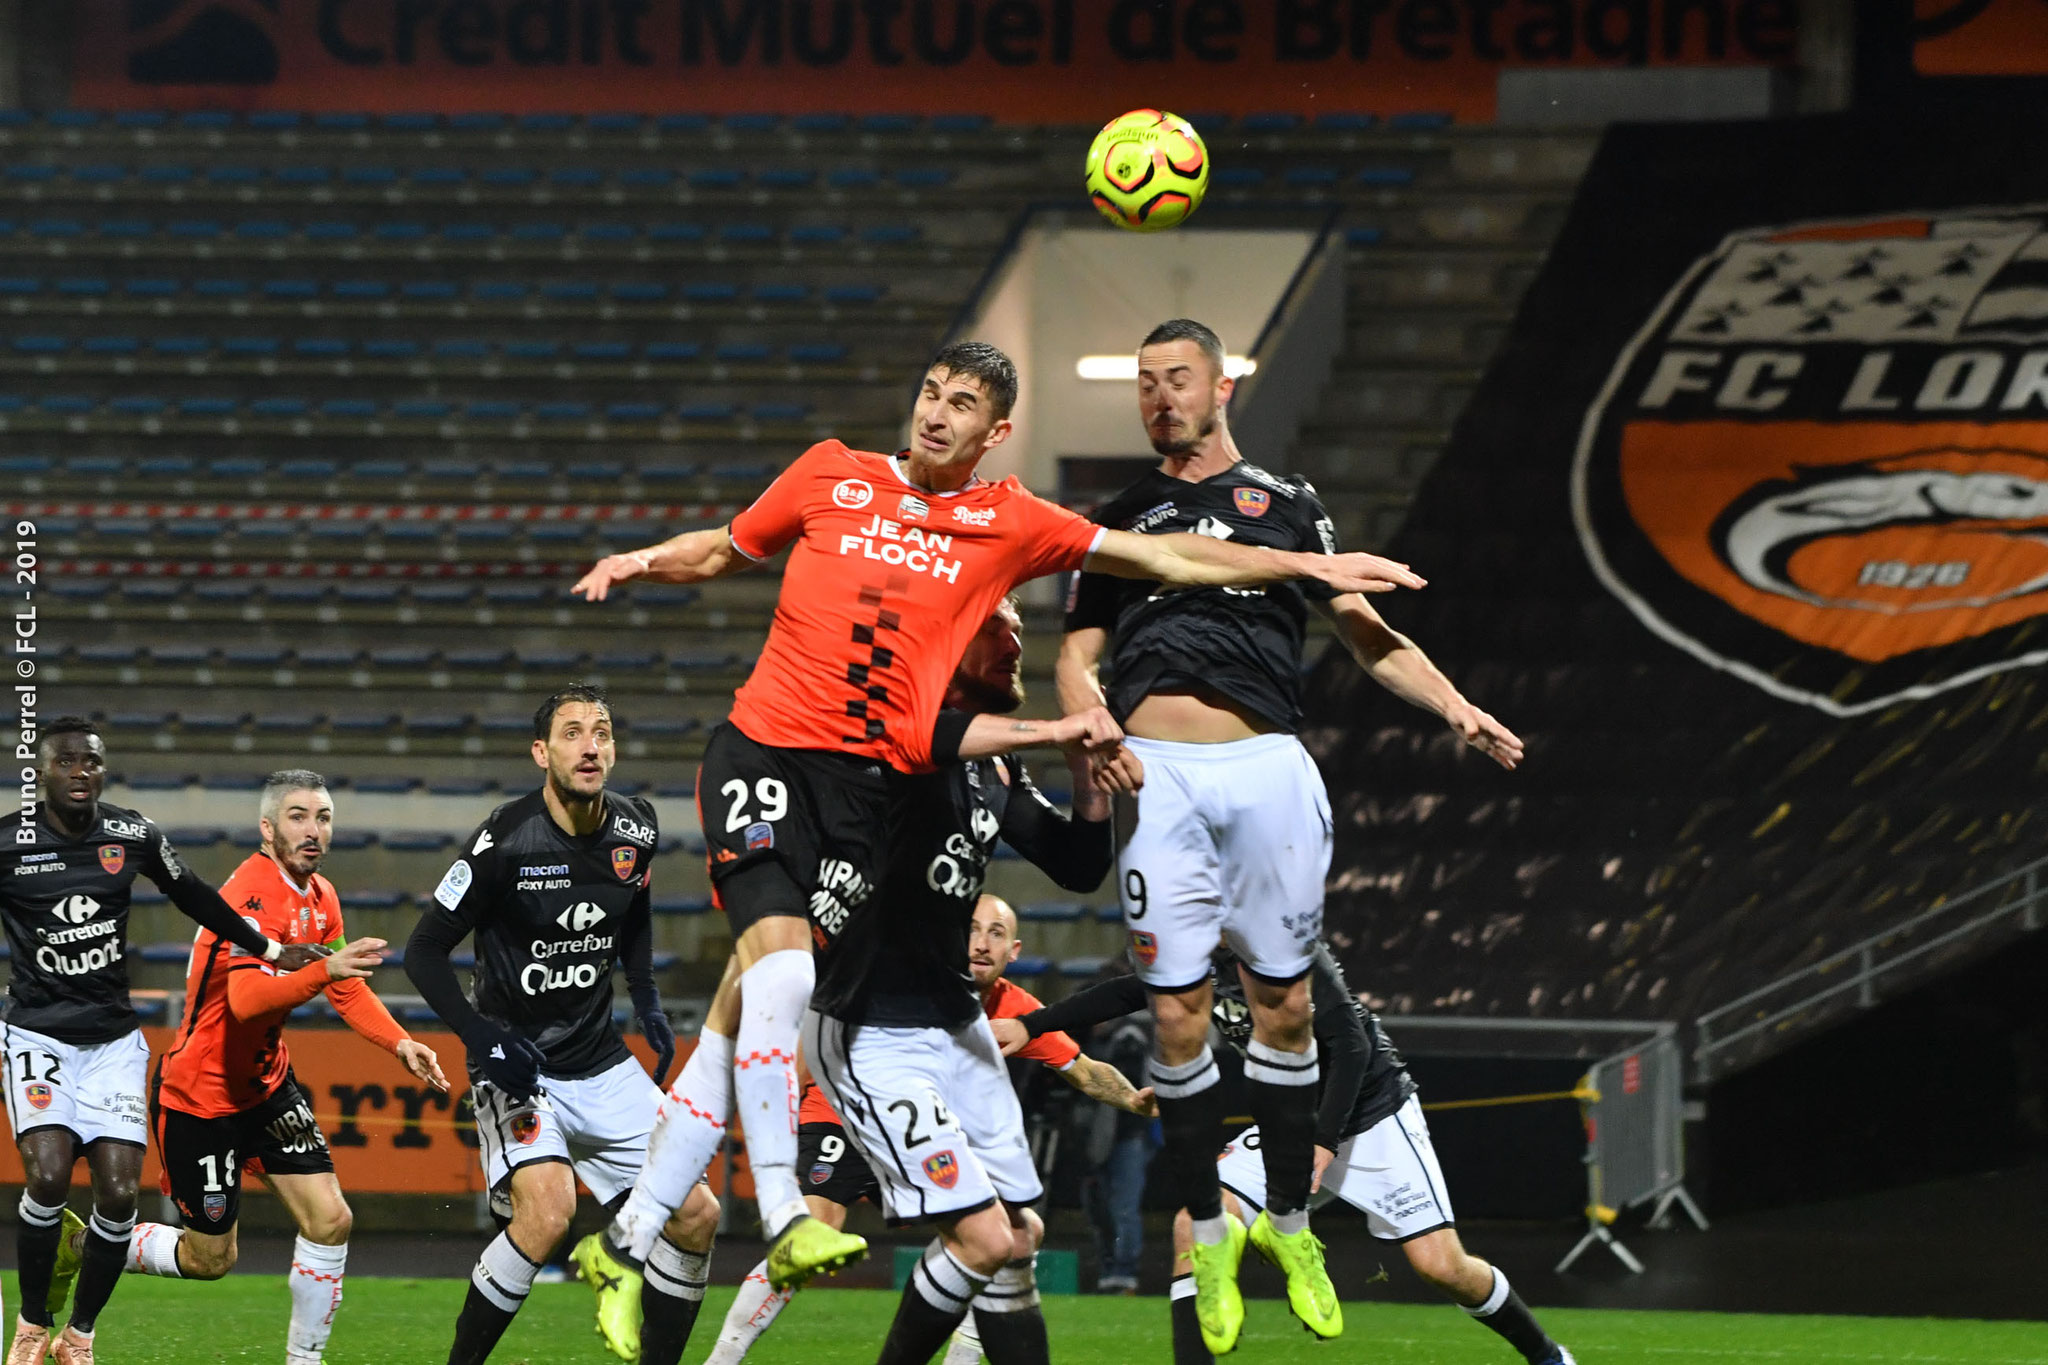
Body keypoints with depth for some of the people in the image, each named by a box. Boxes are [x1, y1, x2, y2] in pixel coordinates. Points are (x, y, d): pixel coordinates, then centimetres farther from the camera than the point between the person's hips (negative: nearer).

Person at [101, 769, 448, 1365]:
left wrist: (400, 1043, 1)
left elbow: (347, 989, 17)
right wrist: (324, 969, -53)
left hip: (267, 1085, 8)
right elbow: (245, 999, -39)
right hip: (199, 1095, -8)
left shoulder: (320, 897, 3)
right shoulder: (253, 895, -25)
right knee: (209, 1260, 2)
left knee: (330, 1220, -7)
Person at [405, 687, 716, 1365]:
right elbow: (424, 952, -11)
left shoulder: (634, 832, -1)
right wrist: (483, 1039, -22)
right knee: (547, 1211, -28)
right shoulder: (506, 842, -18)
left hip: (602, 1067, 6)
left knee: (696, 1215, -1)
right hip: (516, 1067, -6)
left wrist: (647, 1001, 7)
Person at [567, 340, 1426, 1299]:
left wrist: (1311, 567, 8)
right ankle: (782, 1218, -18)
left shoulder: (1009, 524, 11)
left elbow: (1164, 559, 13)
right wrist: (643, 562, 4)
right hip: (765, 749, -1)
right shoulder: (831, 476, 10)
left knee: (748, 997, -3)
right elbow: (726, 548, 24)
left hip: (869, 783, 1)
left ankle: (636, 1232, 5)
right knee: (780, 957, -21)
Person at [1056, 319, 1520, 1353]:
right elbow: (1076, 657, 16)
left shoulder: (1284, 506, 17)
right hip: (1154, 772, 0)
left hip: (1265, 767, 0)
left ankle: (1289, 1224, 12)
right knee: (1177, 1014, -4)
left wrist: (1455, 707, -4)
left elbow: (1368, 635, 13)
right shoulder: (1117, 520, 20)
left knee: (1285, 1006, -1)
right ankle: (1207, 1235, 7)